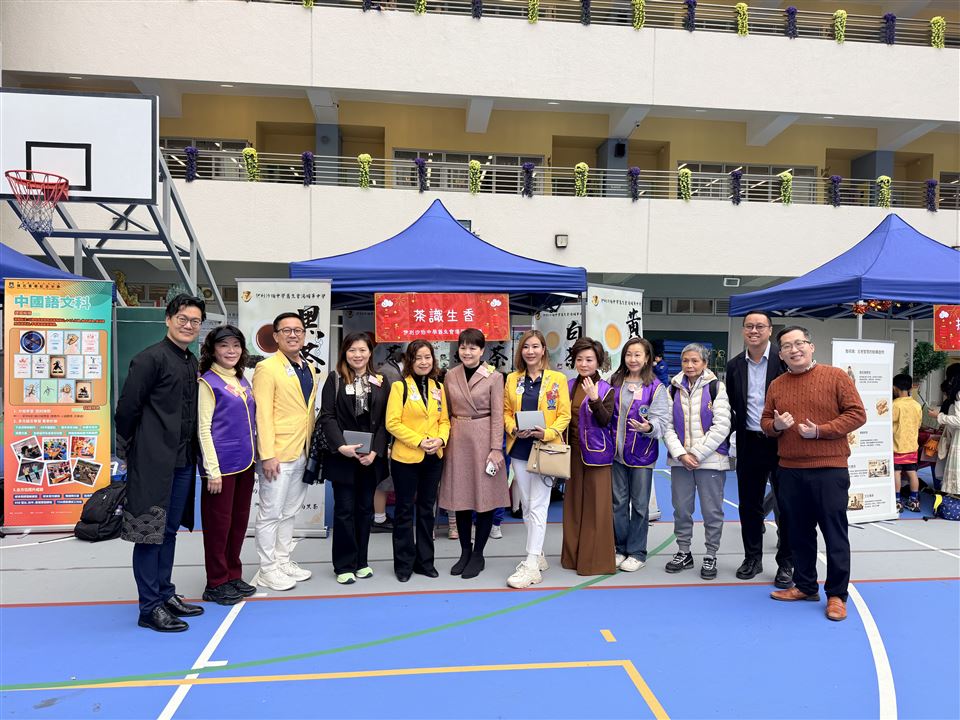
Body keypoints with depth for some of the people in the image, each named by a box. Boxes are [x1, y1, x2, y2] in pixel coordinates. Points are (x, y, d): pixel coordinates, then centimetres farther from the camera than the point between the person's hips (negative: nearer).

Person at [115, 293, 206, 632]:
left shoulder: (193, 363, 12)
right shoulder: (151, 358, -12)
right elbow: (127, 407, -12)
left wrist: (193, 454, 14)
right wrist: (129, 450, -3)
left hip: (183, 461, 8)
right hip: (153, 462, -8)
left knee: (169, 530, 16)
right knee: (150, 533, 1)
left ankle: (165, 595, 28)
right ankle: (150, 608, 10)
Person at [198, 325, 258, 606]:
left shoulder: (242, 381, 12)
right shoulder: (208, 382, -8)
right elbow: (204, 428, -12)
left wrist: (254, 457, 13)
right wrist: (212, 470, -16)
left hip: (244, 463, 7)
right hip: (222, 464, -7)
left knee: (239, 520, 14)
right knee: (219, 522, 3)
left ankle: (234, 576, 27)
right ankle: (216, 584, 15)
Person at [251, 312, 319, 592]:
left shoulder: (308, 369, 12)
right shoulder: (267, 368, -9)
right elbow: (263, 414, -14)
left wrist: (311, 447, 9)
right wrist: (267, 455, -19)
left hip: (302, 453, 7)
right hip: (278, 454, -7)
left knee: (290, 512, 16)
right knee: (270, 513, 3)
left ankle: (283, 561, 27)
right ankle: (268, 570, 14)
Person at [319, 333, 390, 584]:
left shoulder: (380, 382, 7)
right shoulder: (335, 379, 0)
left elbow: (384, 421, 3)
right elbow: (327, 417, -6)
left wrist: (375, 452, -8)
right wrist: (341, 446, -19)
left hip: (371, 457, 3)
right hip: (342, 456, -2)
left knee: (365, 508, 11)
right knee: (344, 510, 2)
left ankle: (361, 561, 23)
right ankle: (344, 565, 14)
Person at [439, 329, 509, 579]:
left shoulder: (494, 377, -3)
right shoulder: (450, 376, 7)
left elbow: (497, 415, -6)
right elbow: (446, 413, 12)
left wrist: (496, 448, -11)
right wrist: (444, 440, 5)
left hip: (483, 441, -3)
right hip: (458, 441, 3)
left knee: (485, 497, 3)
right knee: (459, 497, 8)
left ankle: (478, 555, 17)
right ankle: (465, 552, 24)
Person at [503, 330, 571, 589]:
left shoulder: (558, 379, -1)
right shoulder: (512, 379, 8)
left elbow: (564, 415, -2)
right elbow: (506, 411, 10)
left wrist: (547, 433, -18)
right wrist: (513, 429, -10)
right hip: (519, 449, 4)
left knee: (537, 506, -7)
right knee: (526, 506, 11)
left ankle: (531, 566, -4)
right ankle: (538, 555, 26)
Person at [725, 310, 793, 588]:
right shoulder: (735, 365, 6)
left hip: (781, 442, -4)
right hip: (749, 443, 4)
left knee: (786, 504, 5)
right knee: (749, 503, 12)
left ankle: (786, 563, 17)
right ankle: (752, 557, 26)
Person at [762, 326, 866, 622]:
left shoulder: (835, 376, -3)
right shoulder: (776, 385, 9)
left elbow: (857, 414, -6)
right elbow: (765, 421, 14)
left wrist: (820, 430, -16)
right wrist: (775, 425, -9)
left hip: (829, 470, -4)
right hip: (790, 471, 4)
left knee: (834, 533, 3)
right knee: (799, 532, 14)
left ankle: (837, 595, 15)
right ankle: (805, 586, 28)